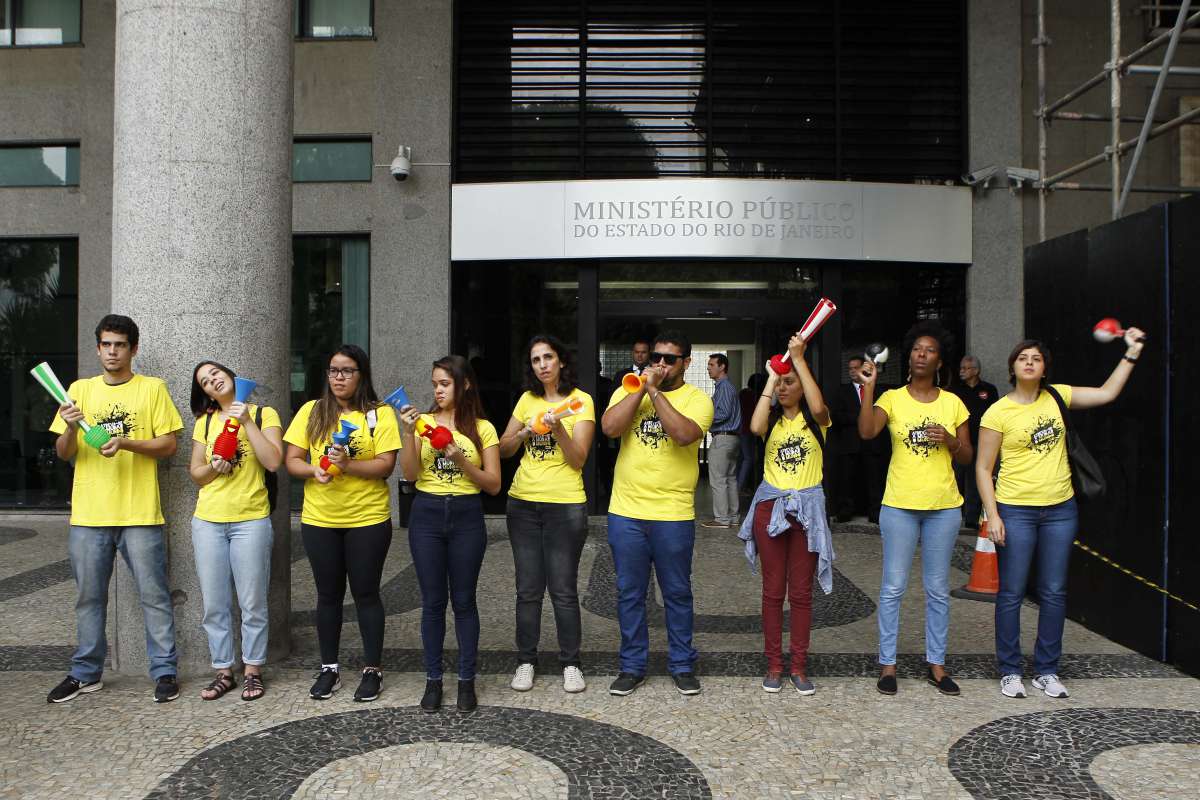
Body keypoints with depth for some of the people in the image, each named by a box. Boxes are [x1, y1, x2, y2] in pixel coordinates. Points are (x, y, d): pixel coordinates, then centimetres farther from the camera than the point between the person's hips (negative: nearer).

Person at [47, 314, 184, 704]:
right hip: (88, 514, 3)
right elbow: (63, 454, 9)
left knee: (154, 596, 2)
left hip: (140, 513, -3)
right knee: (89, 598, 12)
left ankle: (165, 671, 11)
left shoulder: (152, 388, 1)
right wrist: (71, 429, -12)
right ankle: (85, 673, 25)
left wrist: (125, 442, -18)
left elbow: (168, 444, -2)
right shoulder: (80, 390, 10)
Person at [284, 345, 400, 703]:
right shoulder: (311, 411, 5)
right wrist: (314, 470, -17)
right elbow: (292, 461, 3)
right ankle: (329, 668, 25)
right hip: (319, 519, 3)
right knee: (328, 594, 12)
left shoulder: (380, 414, -4)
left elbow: (385, 466, -10)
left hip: (368, 519, -3)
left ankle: (373, 669, 18)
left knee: (366, 593, 5)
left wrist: (348, 465, -25)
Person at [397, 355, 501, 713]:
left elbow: (494, 485, -2)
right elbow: (409, 475, -4)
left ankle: (467, 680, 15)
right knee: (433, 600, 5)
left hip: (466, 516, -1)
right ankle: (433, 680, 16)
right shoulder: (424, 421, 3)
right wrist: (409, 433, -15)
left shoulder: (483, 428, 1)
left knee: (464, 600, 4)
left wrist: (461, 460, -15)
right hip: (426, 514, 1)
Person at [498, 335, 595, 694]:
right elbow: (503, 449, 10)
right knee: (528, 589, 8)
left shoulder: (580, 401, -4)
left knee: (563, 590, 1)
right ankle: (526, 661, 20)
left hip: (565, 506, -4)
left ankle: (571, 663, 15)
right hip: (523, 504, 4)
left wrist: (558, 428, -24)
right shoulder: (528, 399, 8)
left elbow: (578, 460, -10)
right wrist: (526, 431, -8)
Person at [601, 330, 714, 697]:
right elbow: (609, 427, -12)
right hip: (625, 512, 2)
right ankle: (632, 666, 24)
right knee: (629, 593, 10)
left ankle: (682, 665, 26)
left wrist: (655, 391, -17)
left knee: (677, 594, 10)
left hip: (674, 515, -2)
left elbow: (685, 434, -21)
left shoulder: (696, 398, -1)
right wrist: (642, 387, -11)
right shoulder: (628, 390, 6)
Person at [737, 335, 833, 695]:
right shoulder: (772, 419, 4)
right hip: (771, 506, 1)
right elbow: (755, 427, -20)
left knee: (801, 592, 5)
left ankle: (799, 667, 15)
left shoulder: (815, 419, 1)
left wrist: (799, 359, -21)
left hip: (808, 508, -1)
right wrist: (770, 378, -13)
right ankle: (774, 665, 15)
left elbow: (818, 407, -25)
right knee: (773, 590, 6)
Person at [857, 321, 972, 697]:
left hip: (944, 507, 2)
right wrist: (868, 386, -24)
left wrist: (949, 440, -11)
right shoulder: (892, 398, -2)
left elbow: (967, 457, 9)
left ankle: (936, 663, 22)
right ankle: (888, 663, 12)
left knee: (938, 589, 10)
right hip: (899, 506, -2)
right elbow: (866, 431, -20)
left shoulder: (952, 403, 5)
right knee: (893, 587, 2)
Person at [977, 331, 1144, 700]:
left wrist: (1131, 354, 5)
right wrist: (992, 515, -12)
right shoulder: (998, 413, -7)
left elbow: (1107, 394, 9)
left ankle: (1047, 670, 21)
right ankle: (1009, 671, 15)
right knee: (1011, 593, 2)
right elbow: (983, 468, -6)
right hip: (1015, 511, -4)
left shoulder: (1056, 396, 5)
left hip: (1060, 510, 4)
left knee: (1054, 593, 9)